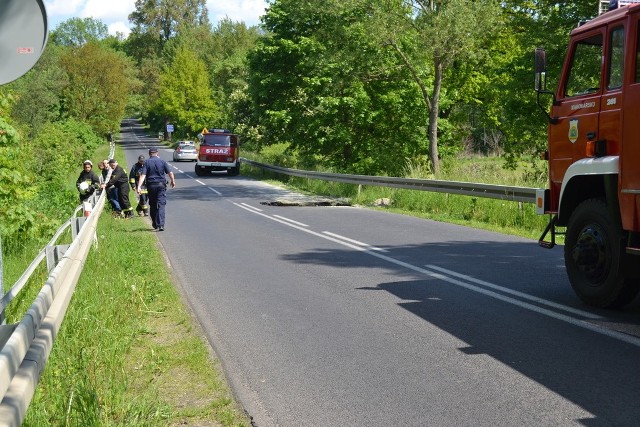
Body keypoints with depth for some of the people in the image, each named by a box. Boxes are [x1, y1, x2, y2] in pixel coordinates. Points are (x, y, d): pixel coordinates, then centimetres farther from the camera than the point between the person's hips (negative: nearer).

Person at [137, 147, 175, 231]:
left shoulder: (147, 162, -1)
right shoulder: (162, 161, -1)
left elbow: (143, 175, -12)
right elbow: (170, 172, -4)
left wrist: (139, 186, -18)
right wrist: (173, 181, 13)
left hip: (151, 186, 1)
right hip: (161, 185, -1)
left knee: (152, 205, 15)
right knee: (161, 205, -3)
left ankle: (155, 224, 25)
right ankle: (160, 225, -16)